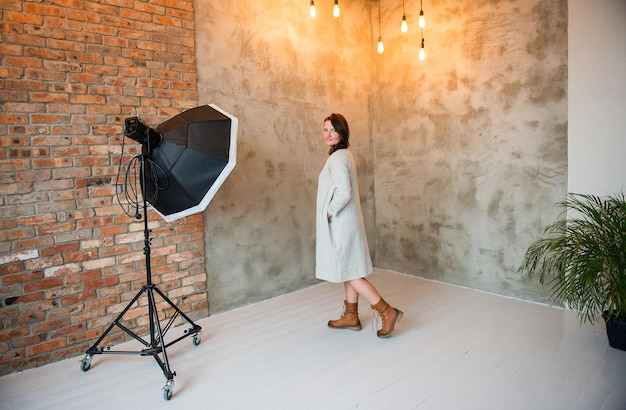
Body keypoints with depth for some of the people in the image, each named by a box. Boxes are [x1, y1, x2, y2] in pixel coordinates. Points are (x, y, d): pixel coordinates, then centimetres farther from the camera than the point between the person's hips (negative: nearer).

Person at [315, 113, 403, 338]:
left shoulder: (337, 158, -17)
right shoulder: (344, 154, 13)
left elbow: (344, 193, -28)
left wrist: (330, 212, -15)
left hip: (340, 224, -10)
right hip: (345, 222, 10)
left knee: (348, 272, -2)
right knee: (349, 271, 15)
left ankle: (387, 311, 2)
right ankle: (351, 316, 26)